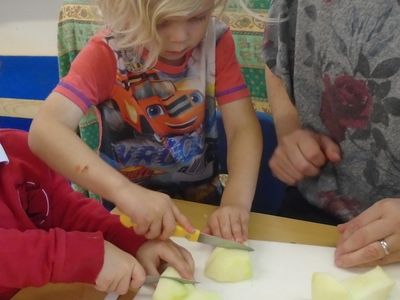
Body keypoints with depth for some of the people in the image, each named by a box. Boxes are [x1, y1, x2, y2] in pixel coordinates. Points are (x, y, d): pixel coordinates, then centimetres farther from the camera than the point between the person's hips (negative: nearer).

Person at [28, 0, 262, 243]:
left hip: (204, 199, 2)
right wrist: (124, 191, -45)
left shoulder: (216, 40, -10)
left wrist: (236, 202, -33)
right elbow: (45, 131, -31)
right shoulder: (107, 54, -18)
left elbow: (243, 126, -15)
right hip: (129, 210, -1)